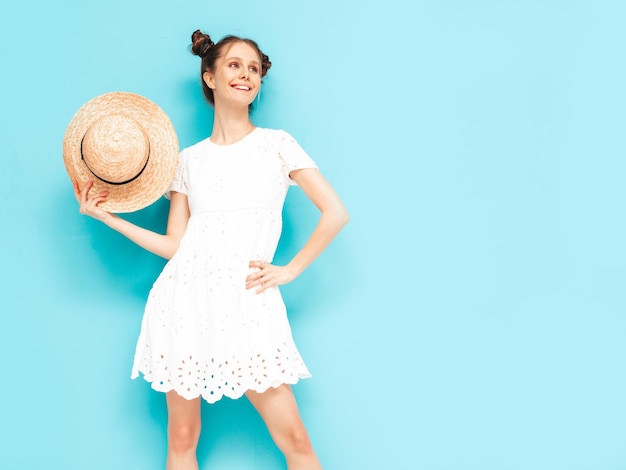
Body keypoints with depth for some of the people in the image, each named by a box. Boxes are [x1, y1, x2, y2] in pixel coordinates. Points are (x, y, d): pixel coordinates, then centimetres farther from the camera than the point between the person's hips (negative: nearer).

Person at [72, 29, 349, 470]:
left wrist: (290, 269, -1)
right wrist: (106, 216, 10)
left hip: (246, 302, -2)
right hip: (186, 298, 2)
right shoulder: (188, 160, 13)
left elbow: (336, 213, 2)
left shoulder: (276, 144, 7)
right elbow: (174, 244, 11)